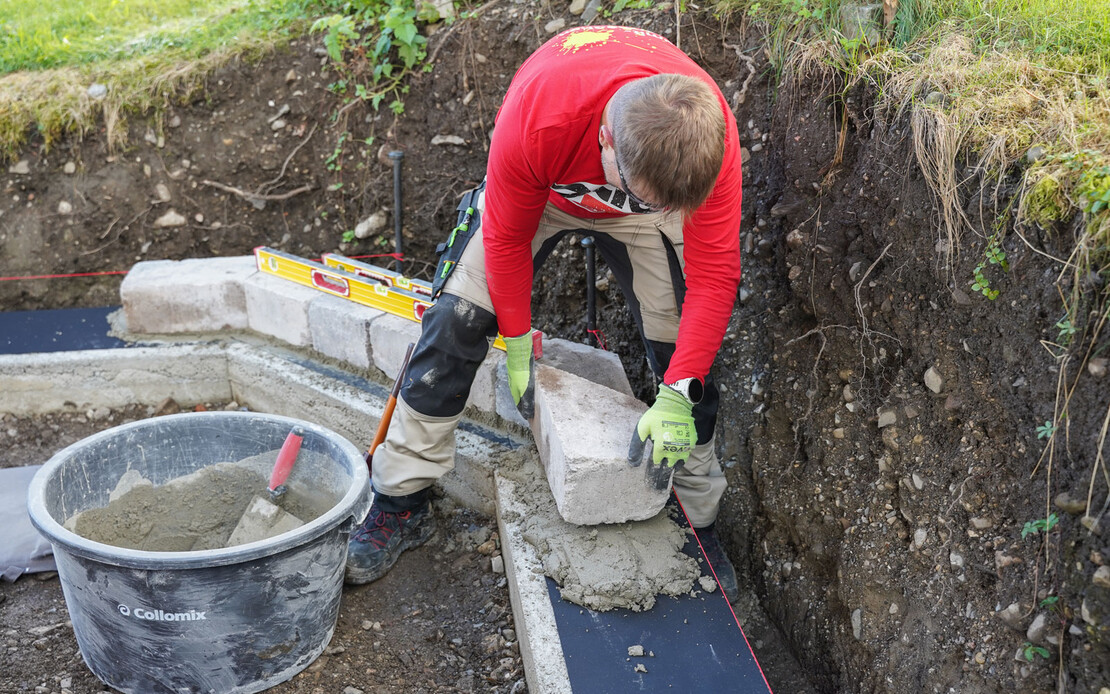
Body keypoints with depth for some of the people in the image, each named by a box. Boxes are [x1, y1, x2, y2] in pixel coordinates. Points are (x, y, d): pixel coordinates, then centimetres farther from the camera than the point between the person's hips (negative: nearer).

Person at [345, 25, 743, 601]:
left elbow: (714, 277, -30)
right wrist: (518, 344, -16)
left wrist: (676, 398, -33)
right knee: (455, 321, -12)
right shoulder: (535, 117, -43)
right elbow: (505, 235, -24)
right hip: (536, 192, -1)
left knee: (686, 347, -6)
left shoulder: (712, 136, -39)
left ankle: (699, 524, 14)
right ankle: (400, 504, 2)